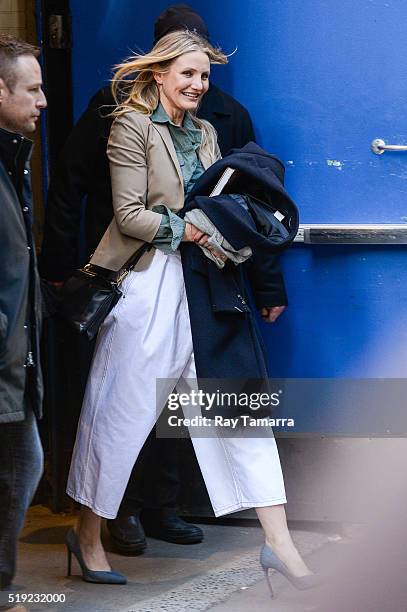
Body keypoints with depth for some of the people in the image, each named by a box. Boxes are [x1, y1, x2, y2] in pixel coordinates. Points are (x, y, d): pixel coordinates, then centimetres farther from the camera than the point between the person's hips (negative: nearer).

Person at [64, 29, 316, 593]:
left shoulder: (205, 133, 16)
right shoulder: (132, 126, -5)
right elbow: (130, 214, -11)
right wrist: (191, 231, -18)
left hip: (204, 282, 6)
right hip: (149, 284, -6)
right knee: (123, 410, 2)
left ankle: (278, 541, 1)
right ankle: (88, 536, 18)